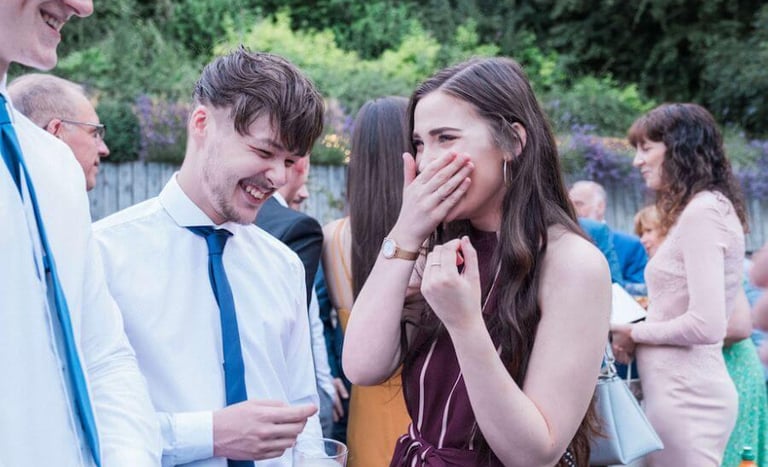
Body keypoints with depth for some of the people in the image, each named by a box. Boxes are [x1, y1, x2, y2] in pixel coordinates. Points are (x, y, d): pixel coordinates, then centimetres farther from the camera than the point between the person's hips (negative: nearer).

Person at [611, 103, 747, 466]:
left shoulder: (702, 212, -14)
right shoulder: (699, 209, 16)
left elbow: (706, 325, -22)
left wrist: (636, 334, -9)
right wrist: (647, 320, 9)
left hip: (683, 393, -10)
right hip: (684, 387, 10)